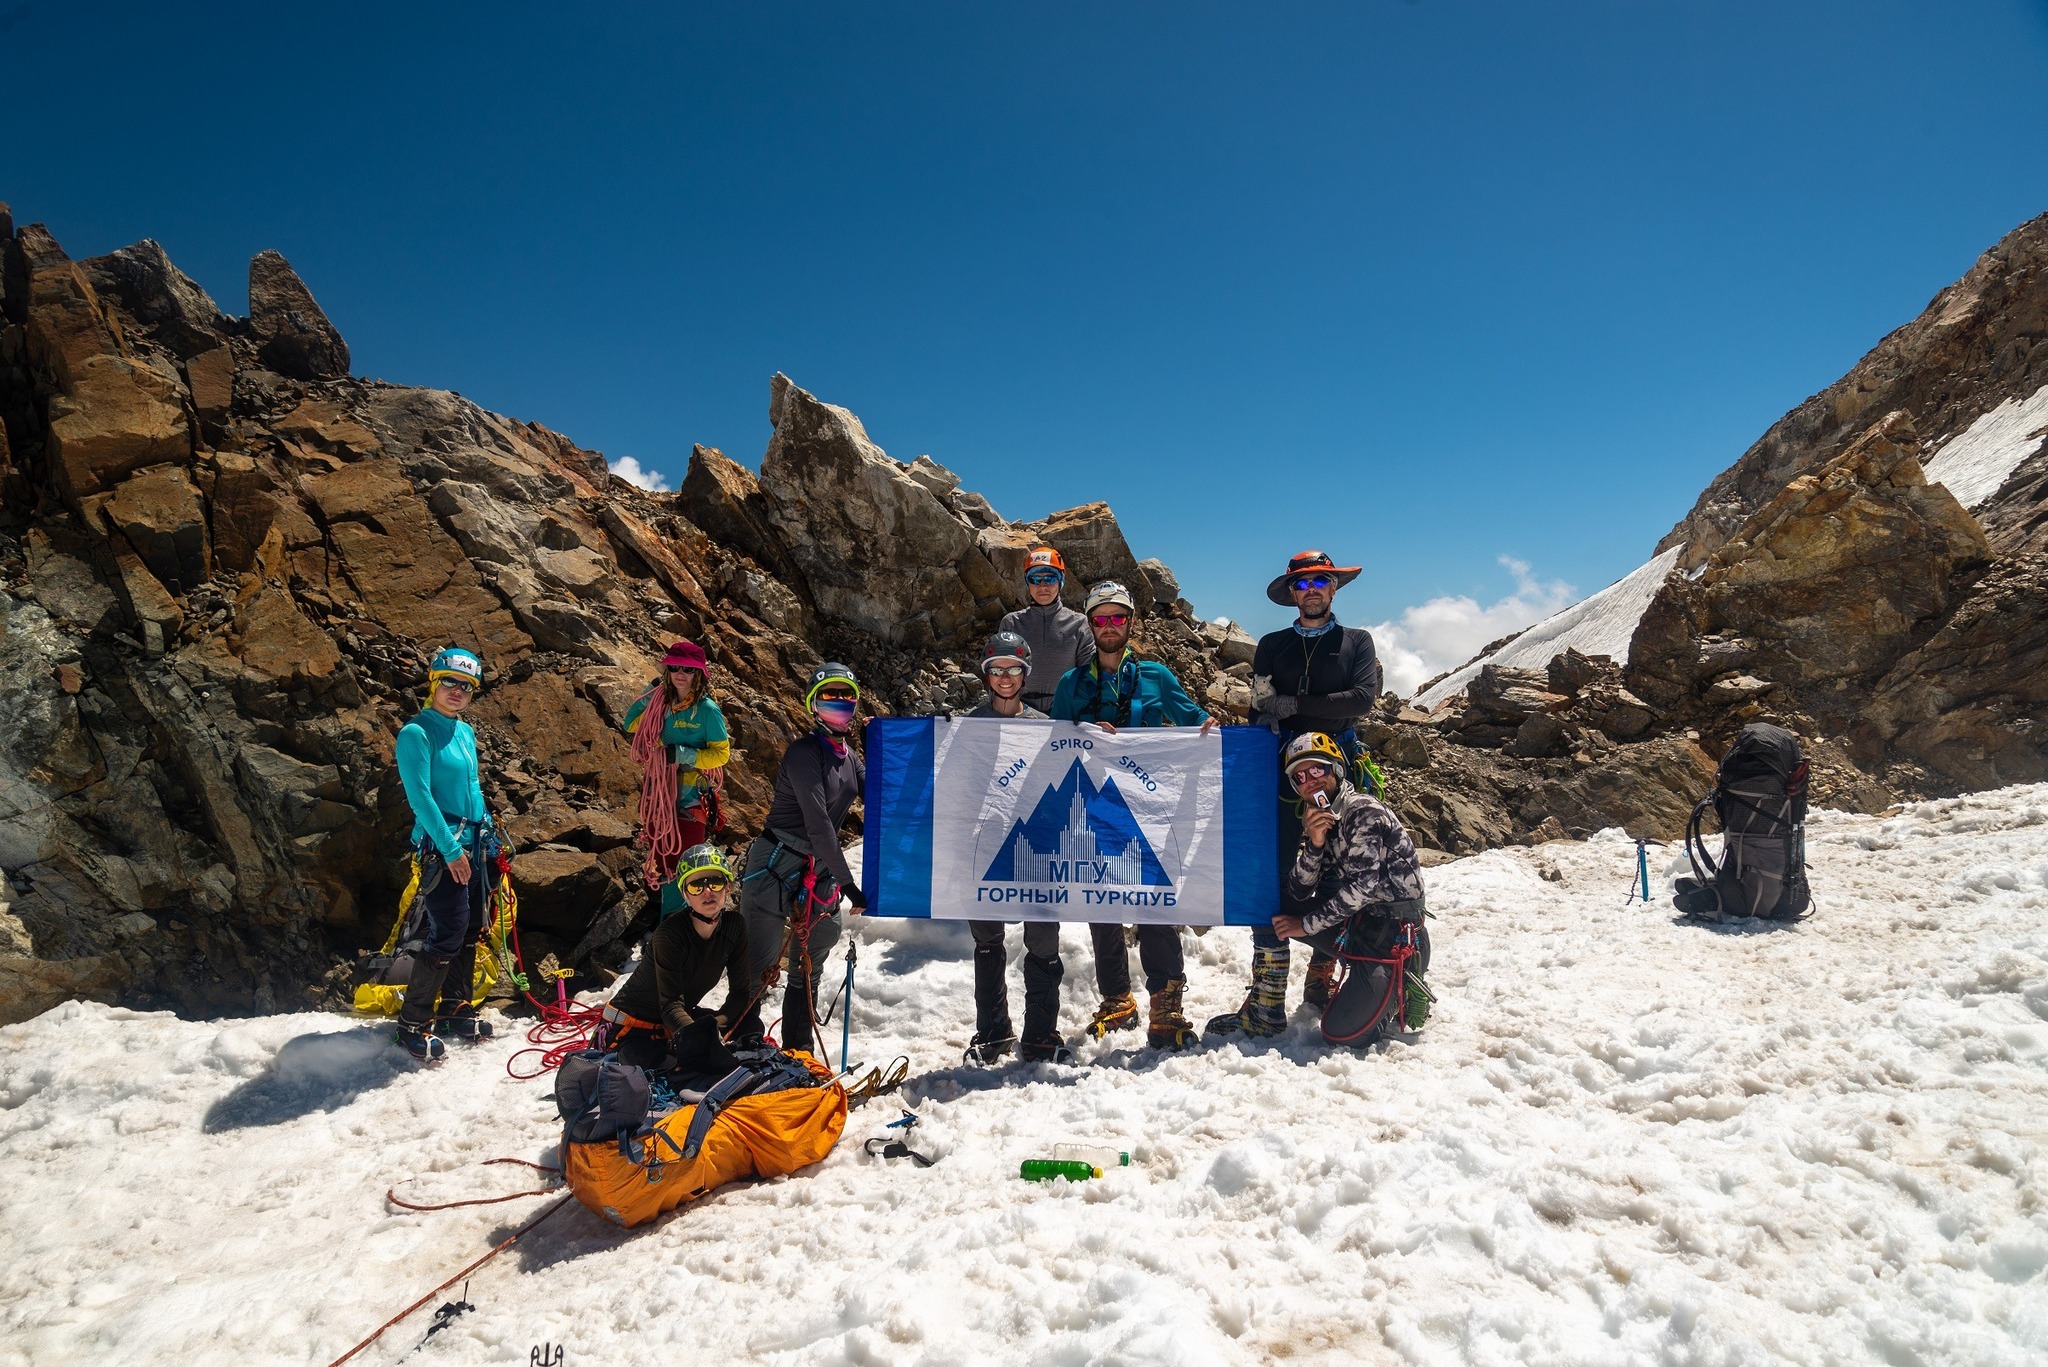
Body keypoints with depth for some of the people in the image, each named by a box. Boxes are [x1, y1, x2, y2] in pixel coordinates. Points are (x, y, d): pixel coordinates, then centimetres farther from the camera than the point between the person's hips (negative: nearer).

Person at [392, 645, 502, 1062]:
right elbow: (420, 796, -17)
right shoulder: (417, 733, -11)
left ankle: (455, 1008, 27)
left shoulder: (465, 732, 12)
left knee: (471, 931, 13)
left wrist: (488, 833, 16)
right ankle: (414, 1021, 6)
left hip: (472, 843, 8)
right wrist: (451, 850, -18)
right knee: (448, 934, -9)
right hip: (440, 847, -8)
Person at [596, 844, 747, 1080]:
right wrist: (695, 1035, -51)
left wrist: (717, 1025, -25)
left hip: (680, 1019, 7)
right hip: (631, 1026, -7)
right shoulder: (669, 934, -27)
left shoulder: (734, 925, -10)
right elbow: (670, 1003, -32)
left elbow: (740, 992, -6)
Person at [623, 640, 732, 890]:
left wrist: (684, 754, -24)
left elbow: (722, 753, -11)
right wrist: (650, 694, 0)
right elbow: (631, 725, 12)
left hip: (690, 795, -5)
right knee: (658, 852, 19)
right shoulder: (662, 702, 1)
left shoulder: (707, 710, -13)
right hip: (657, 792, 5)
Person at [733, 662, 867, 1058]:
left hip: (819, 873, 8)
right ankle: (745, 1045, 11)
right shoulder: (804, 752, -14)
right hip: (776, 867, -8)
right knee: (759, 965, -1)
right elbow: (818, 823, -22)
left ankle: (798, 1053, 25)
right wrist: (847, 883, -23)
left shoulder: (848, 755, 10)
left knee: (807, 969, 15)